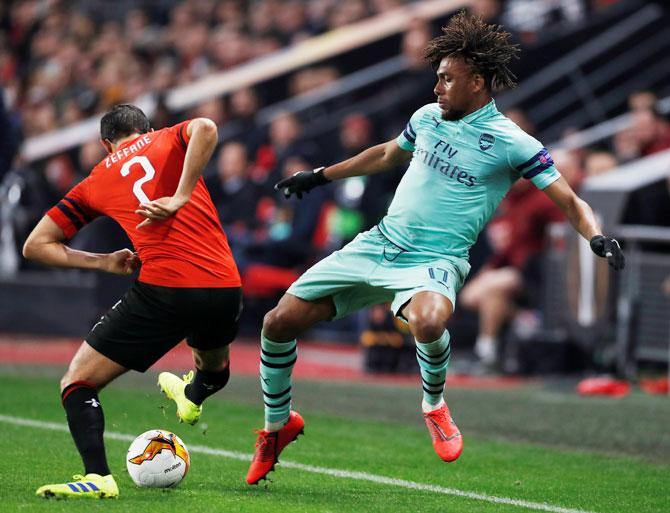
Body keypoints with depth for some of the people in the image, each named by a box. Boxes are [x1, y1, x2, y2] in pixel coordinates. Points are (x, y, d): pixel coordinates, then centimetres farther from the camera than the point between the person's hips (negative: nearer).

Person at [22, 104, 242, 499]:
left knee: (78, 384, 6)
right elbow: (206, 128, -10)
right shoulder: (170, 141, 16)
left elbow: (36, 245, 18)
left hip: (163, 289, -2)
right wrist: (180, 198, -8)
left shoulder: (96, 182, 17)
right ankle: (193, 399, 66)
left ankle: (98, 477, -13)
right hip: (225, 287, 2)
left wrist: (102, 262, 16)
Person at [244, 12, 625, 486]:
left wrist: (596, 236, -28)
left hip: (434, 262, -6)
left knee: (428, 322, -41)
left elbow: (570, 201, -8)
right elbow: (388, 154, 30)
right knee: (278, 323, -1)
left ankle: (434, 405, -8)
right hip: (378, 244, 6)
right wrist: (321, 175, 34)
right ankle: (277, 426, 23)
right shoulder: (428, 117, 10)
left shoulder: (511, 143, -8)